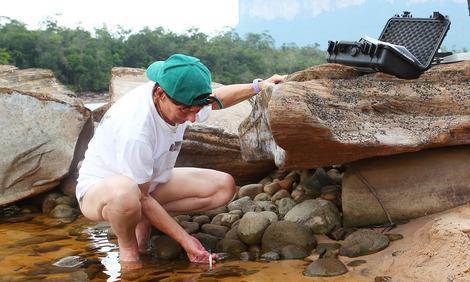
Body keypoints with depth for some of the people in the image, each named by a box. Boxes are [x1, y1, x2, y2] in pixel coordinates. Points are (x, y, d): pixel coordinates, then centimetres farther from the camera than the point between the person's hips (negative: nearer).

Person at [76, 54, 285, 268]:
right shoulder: (134, 130, -36)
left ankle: (143, 221, -2)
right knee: (124, 193, -46)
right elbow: (142, 198, -27)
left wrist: (258, 86, 5)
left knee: (224, 186, -6)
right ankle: (127, 245, -12)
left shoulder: (181, 99, -13)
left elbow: (217, 98, 13)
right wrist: (185, 240, -24)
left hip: (151, 182, 8)